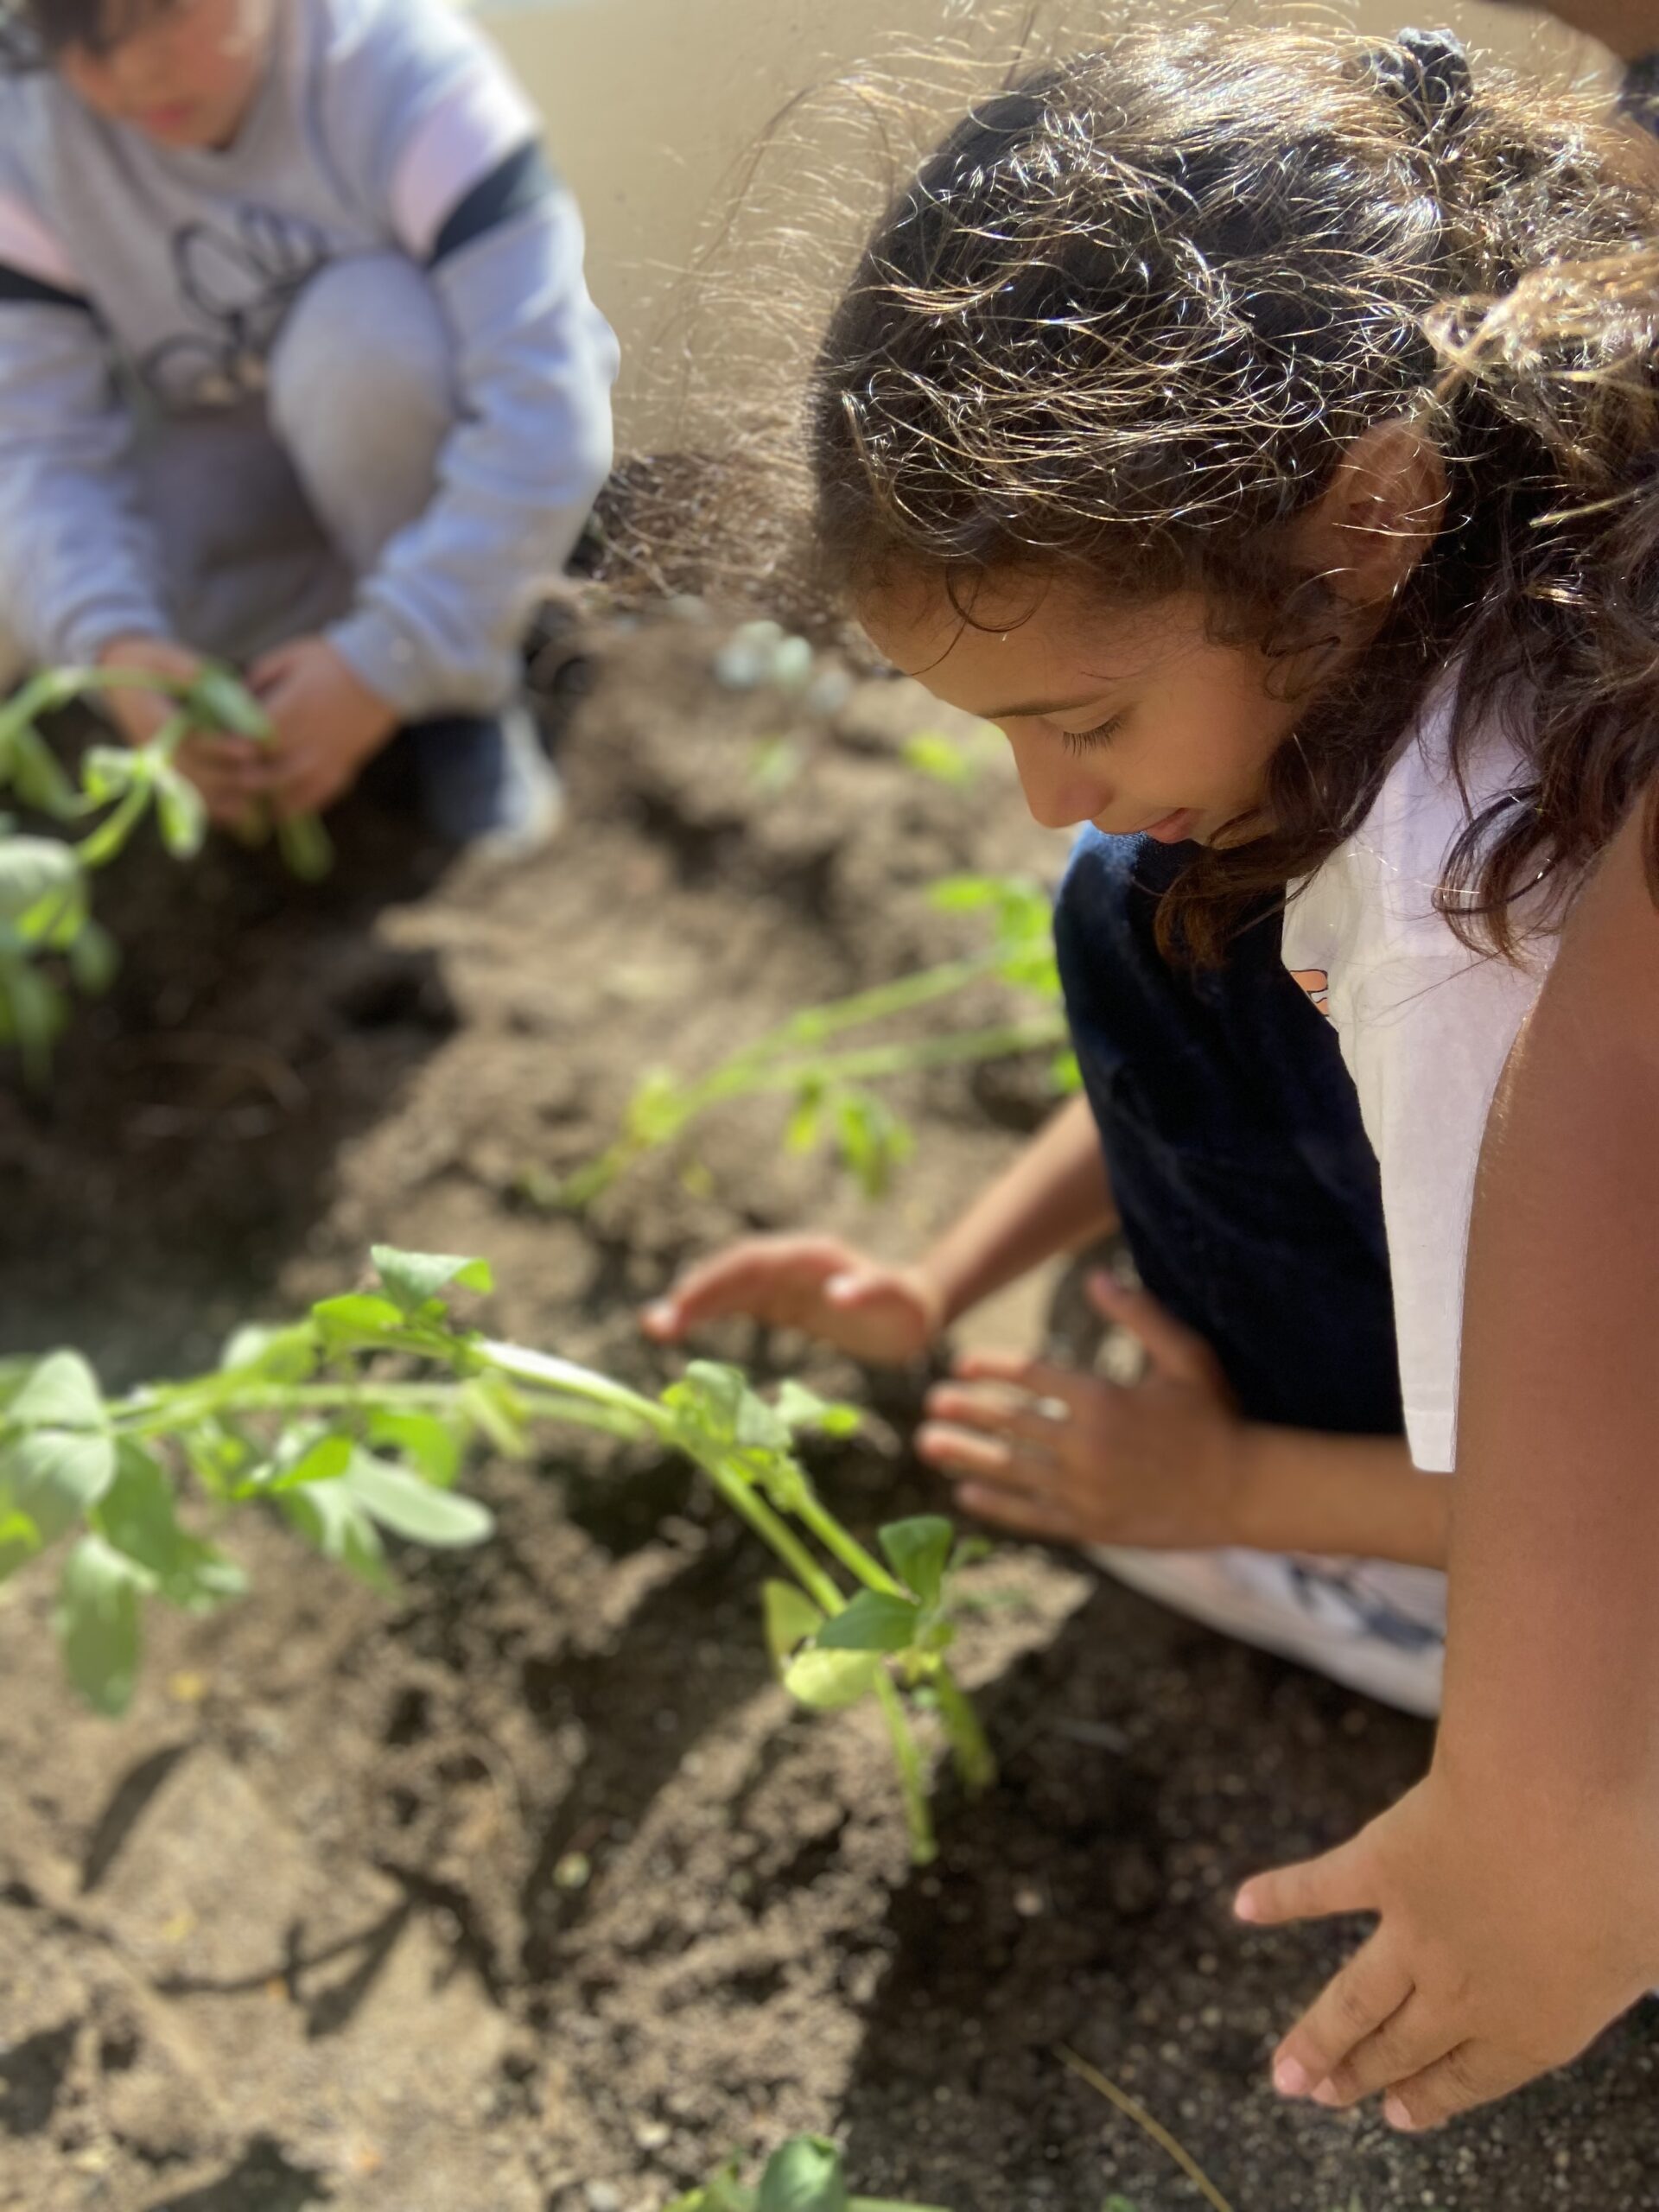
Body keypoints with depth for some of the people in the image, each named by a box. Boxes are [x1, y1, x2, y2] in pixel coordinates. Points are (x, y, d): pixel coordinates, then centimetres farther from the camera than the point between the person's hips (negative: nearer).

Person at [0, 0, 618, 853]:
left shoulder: (402, 69, -28)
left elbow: (544, 414, -36)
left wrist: (386, 662, -41)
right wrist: (113, 645, -41)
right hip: (226, 464, 3)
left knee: (361, 329, -35)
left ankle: (464, 697, -15)